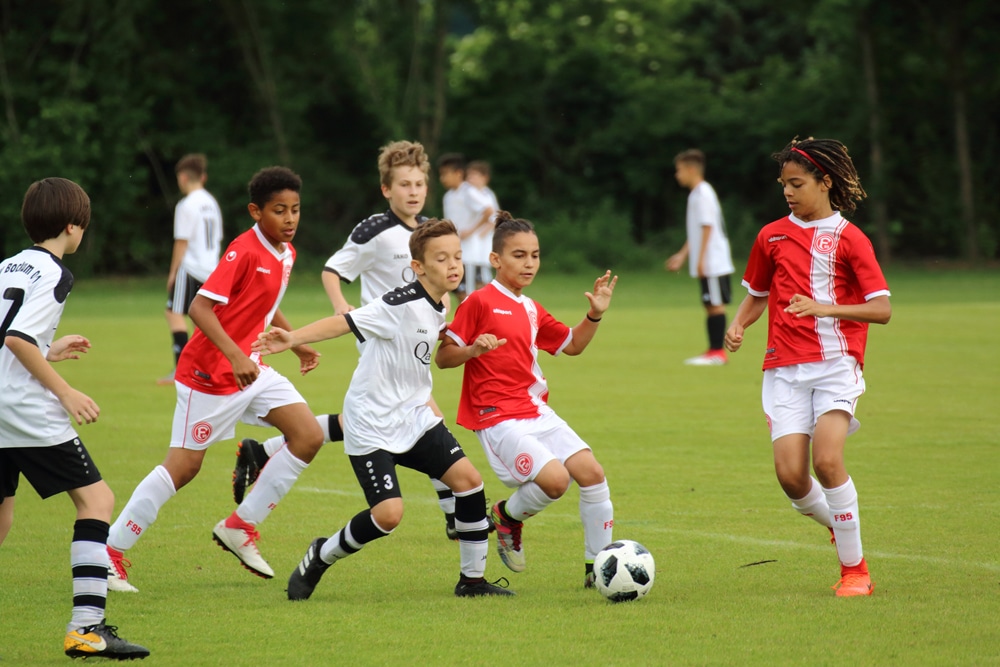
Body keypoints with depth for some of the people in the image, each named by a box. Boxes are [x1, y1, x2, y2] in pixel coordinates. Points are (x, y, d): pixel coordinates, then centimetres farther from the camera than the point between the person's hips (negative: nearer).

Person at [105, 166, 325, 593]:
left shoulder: (286, 253, 8)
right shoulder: (244, 251, -19)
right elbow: (200, 308, -26)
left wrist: (297, 344, 30)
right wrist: (235, 357, -35)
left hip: (251, 369, 8)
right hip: (210, 373, -8)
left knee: (309, 436, -4)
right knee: (183, 466, -5)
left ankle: (240, 526, 6)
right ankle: (110, 551, 5)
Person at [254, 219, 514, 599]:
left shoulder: (435, 309, 7)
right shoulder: (402, 305, -19)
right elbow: (344, 323, -26)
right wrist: (294, 339, -35)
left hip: (412, 418, 8)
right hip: (371, 426, -8)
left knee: (468, 478, -5)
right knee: (389, 513, -17)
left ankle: (472, 579, 7)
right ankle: (320, 557, 10)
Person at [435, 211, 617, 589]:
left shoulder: (531, 311, 16)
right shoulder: (479, 303, -7)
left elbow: (572, 345, 26)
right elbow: (443, 357, -8)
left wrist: (595, 315, 11)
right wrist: (473, 350, -26)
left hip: (537, 412, 8)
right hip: (498, 418, -8)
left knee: (592, 472, -6)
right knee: (555, 478, -24)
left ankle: (598, 567, 5)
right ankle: (508, 517, 8)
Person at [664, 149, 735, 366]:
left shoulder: (703, 194, -12)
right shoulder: (695, 194, 17)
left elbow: (707, 227, -18)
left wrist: (701, 259, -20)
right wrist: (682, 255, 25)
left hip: (713, 261, -10)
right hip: (706, 264, 10)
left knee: (715, 304, -7)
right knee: (710, 305, 9)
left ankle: (717, 352, -7)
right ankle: (713, 351, 11)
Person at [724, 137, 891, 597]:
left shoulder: (849, 239, -1)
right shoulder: (772, 237, 11)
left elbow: (882, 309, -6)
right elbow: (757, 294, 25)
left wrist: (825, 308, -20)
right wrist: (738, 325, 3)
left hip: (836, 364, -3)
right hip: (785, 369, 3)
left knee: (827, 459, -22)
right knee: (790, 475, -12)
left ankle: (855, 569, -7)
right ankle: (838, 525, 20)